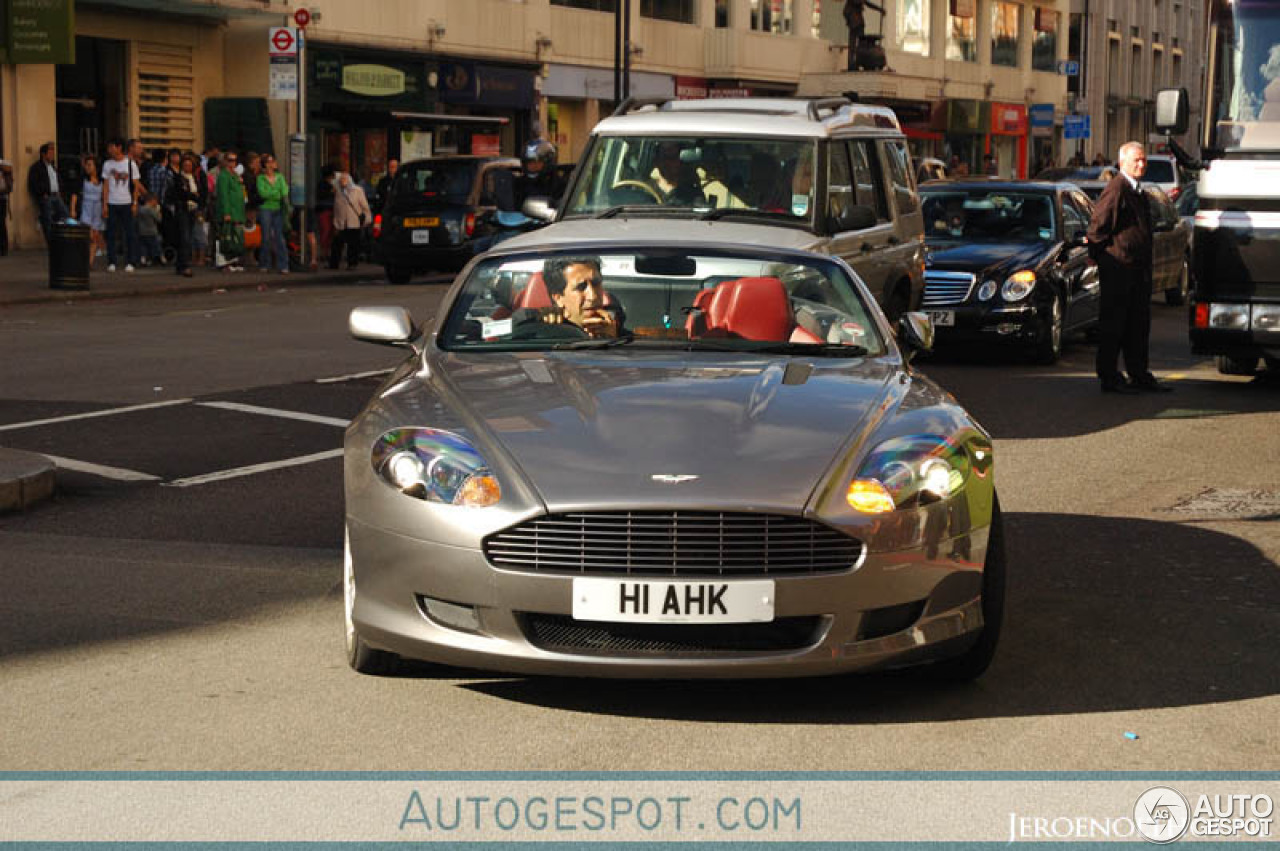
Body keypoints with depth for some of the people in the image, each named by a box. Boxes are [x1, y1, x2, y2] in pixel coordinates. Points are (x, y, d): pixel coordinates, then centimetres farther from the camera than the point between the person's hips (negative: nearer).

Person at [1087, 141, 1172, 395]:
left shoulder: (1137, 191, 18)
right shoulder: (1116, 189, -13)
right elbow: (1098, 225, -15)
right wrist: (1099, 256, -10)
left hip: (1139, 269, 10)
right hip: (1118, 268, -10)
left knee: (1139, 324, 12)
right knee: (1113, 324, -2)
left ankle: (1139, 376, 19)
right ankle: (1109, 377, 3)